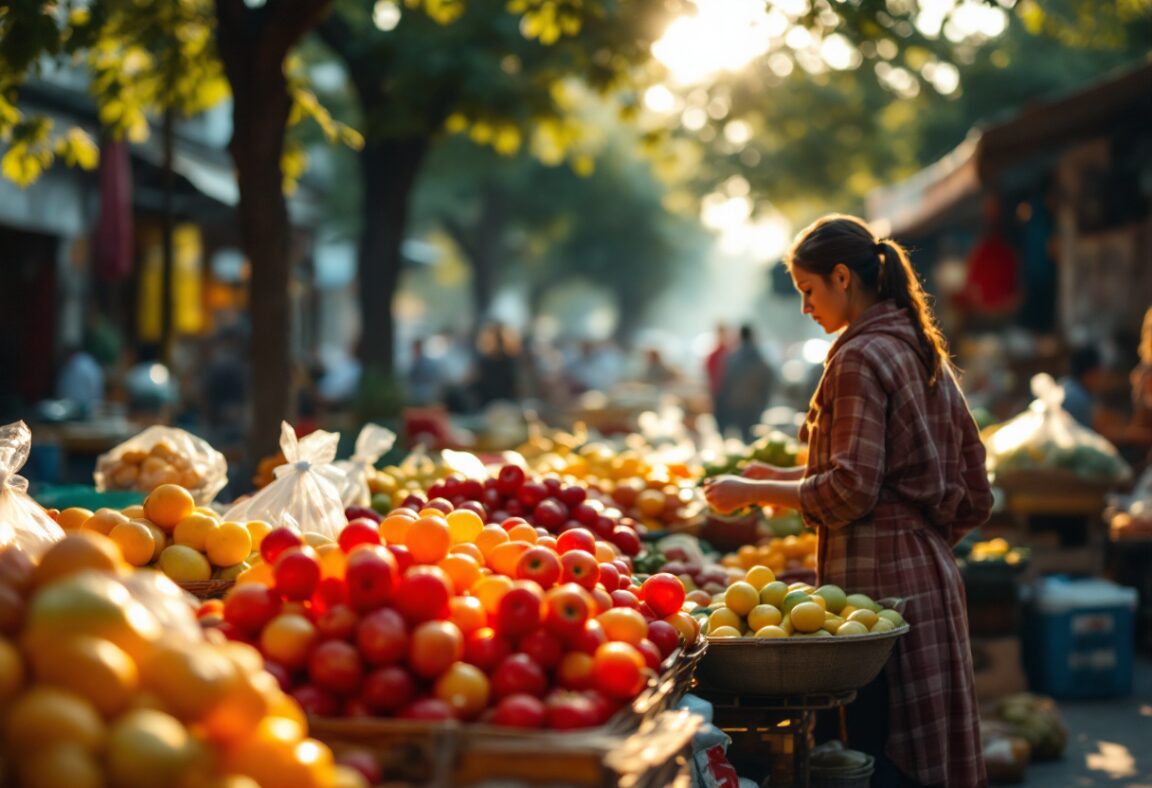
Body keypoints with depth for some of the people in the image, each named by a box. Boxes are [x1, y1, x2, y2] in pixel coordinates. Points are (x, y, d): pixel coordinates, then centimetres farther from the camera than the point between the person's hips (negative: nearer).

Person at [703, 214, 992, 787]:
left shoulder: (860, 358, -12)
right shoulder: (925, 353, 15)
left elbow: (851, 491, -17)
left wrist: (752, 492, -7)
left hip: (877, 576, -9)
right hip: (931, 571, 9)